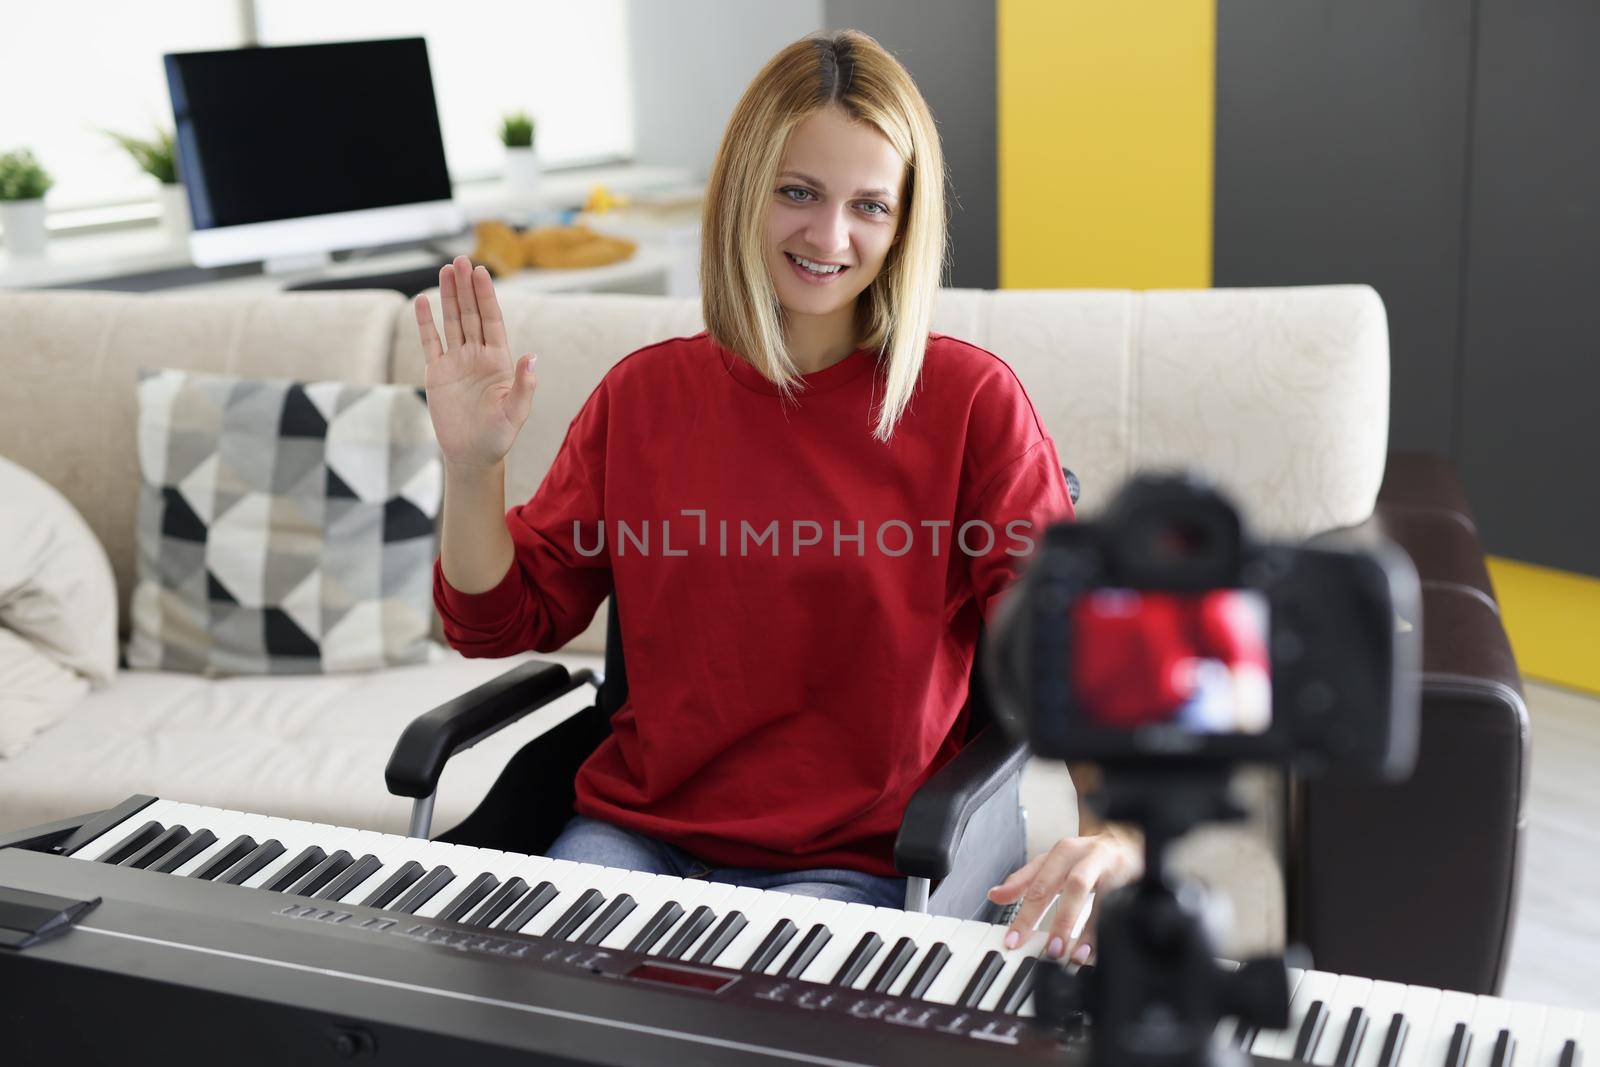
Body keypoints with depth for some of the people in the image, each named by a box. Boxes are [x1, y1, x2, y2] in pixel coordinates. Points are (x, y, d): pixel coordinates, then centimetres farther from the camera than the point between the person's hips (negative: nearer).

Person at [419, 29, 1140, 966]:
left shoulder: (971, 403, -5)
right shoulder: (644, 394, 5)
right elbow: (503, 624, 8)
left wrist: (1119, 830, -29)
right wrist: (471, 466, -10)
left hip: (855, 863, -3)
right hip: (636, 833, 4)